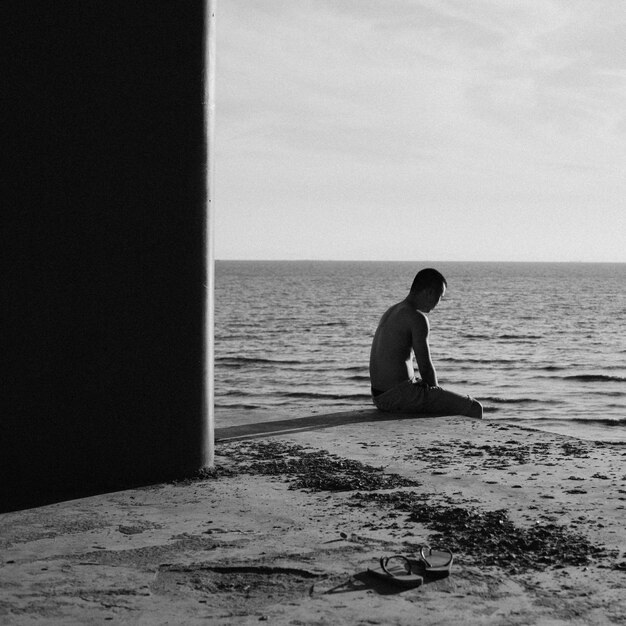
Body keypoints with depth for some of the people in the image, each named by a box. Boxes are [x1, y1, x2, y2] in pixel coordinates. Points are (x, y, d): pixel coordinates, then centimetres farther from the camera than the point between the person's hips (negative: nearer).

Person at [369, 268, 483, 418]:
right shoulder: (418, 318, -15)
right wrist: (436, 388, 4)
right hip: (399, 397, -10)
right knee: (474, 408, -3)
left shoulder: (391, 312, 14)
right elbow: (425, 367, -16)